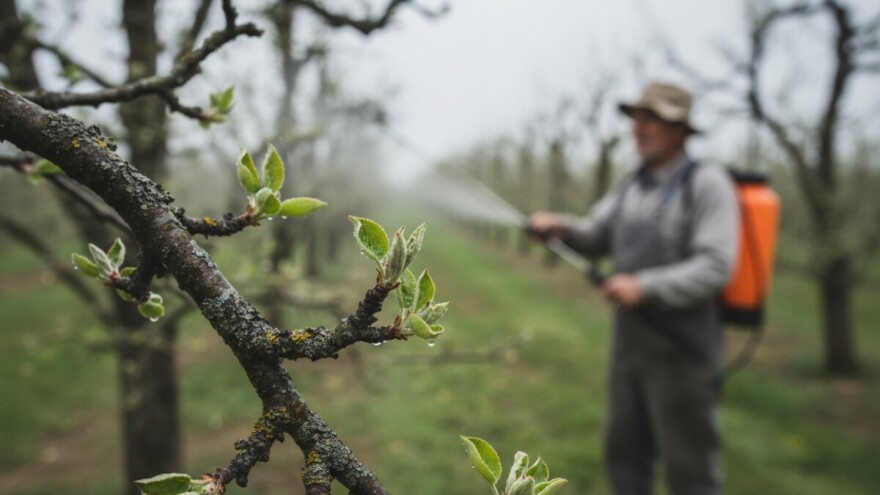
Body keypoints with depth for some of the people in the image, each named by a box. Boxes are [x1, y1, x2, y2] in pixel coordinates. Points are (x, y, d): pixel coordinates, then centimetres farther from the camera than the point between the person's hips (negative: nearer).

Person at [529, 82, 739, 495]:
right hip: (629, 344, 7)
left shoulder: (707, 184, -11)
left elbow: (715, 267, -19)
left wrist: (643, 286, -26)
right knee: (624, 453, 16)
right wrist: (561, 227, -9)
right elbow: (595, 237, 11)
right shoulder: (631, 186, 10)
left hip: (680, 352, -7)